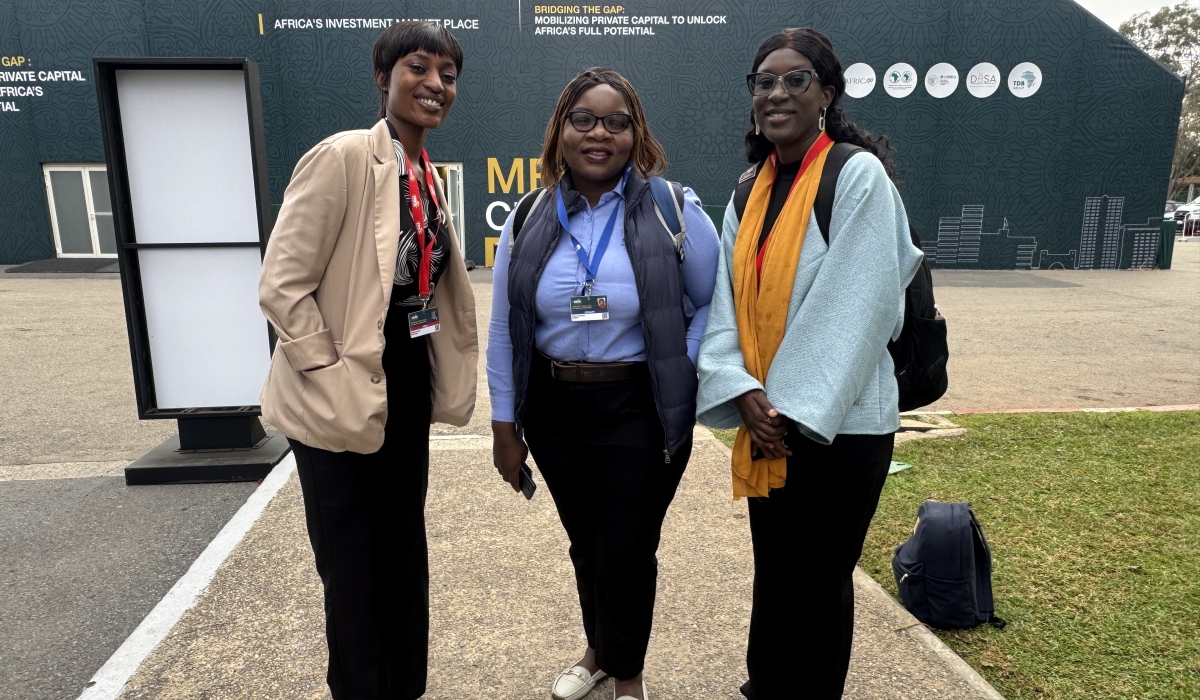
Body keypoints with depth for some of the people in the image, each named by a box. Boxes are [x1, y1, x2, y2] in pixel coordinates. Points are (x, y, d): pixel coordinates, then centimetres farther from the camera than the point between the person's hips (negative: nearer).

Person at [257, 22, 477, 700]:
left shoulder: (427, 173, 7)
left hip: (406, 390, 8)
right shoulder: (344, 157, -16)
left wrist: (439, 375, 11)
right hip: (342, 401, -7)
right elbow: (281, 284, -18)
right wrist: (331, 376, -18)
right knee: (353, 570, 10)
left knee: (406, 556, 20)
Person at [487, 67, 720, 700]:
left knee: (627, 547, 6)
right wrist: (504, 424, 4)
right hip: (553, 409, 3)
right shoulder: (528, 222, 1)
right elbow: (503, 331, 4)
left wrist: (680, 367, -10)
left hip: (641, 409, -3)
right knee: (584, 542, 18)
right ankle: (600, 648, 46)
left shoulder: (673, 211, -7)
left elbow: (713, 303, 1)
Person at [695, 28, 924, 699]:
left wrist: (796, 409, -16)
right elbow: (727, 297, 3)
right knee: (774, 573, 19)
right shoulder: (753, 188, 10)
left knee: (819, 582, 9)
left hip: (838, 424, -6)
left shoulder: (858, 175, -10)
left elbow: (856, 308, -16)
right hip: (764, 421, 6)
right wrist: (741, 389, -12)